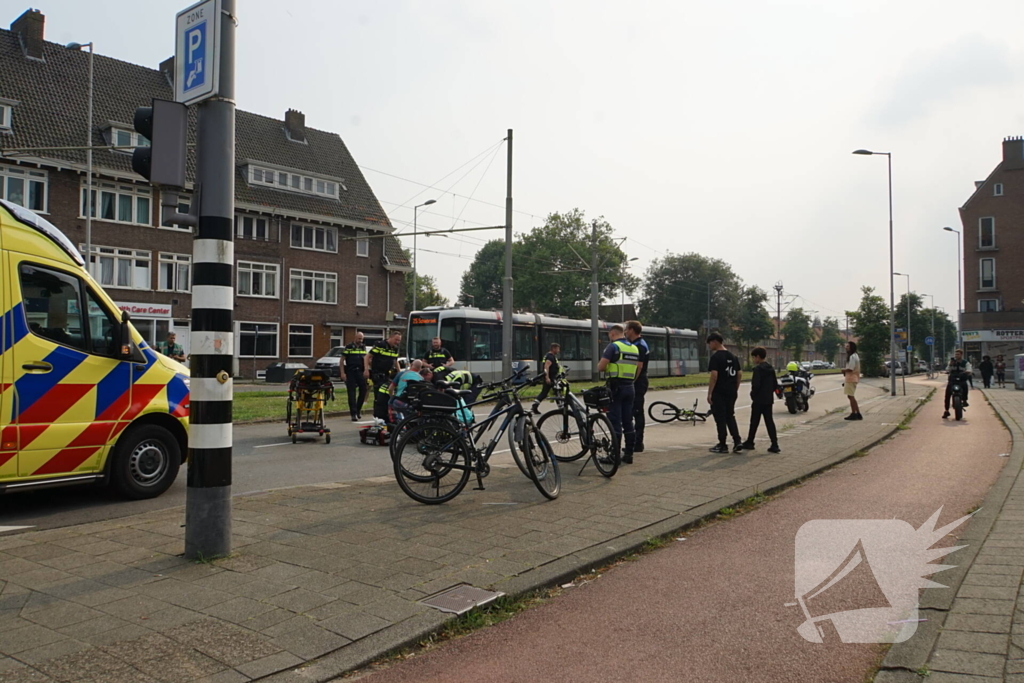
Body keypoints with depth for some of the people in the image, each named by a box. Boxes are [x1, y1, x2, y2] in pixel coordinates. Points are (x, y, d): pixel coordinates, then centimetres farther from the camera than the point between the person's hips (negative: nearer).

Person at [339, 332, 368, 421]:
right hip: (350, 373, -4)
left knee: (363, 390, 2)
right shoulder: (348, 347, -1)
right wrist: (342, 373, -9)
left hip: (360, 372, 4)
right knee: (352, 393, -3)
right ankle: (354, 414, -2)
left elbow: (365, 358, 5)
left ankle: (358, 410, 22)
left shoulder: (363, 347, 12)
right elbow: (342, 360, -1)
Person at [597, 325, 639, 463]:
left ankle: (615, 455, -4)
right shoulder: (634, 348, 12)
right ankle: (628, 454, 14)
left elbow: (600, 367, -14)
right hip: (629, 387, 7)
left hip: (615, 387, -7)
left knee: (615, 422, -5)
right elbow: (636, 371, 17)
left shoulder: (613, 346, -10)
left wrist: (604, 366, 6)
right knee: (628, 422, 10)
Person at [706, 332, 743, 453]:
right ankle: (737, 441, 5)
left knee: (720, 418, 1)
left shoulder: (716, 357, -13)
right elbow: (739, 375, 14)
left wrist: (709, 393, -16)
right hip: (731, 392, 7)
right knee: (730, 416, 16)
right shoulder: (733, 356, 12)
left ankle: (722, 445, 6)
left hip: (719, 392, -7)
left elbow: (714, 375, -20)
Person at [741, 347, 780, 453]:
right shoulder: (771, 368, 11)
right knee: (769, 421, 5)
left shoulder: (758, 369, -14)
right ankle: (774, 445, -1)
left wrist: (753, 394, -6)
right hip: (769, 399, 7)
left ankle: (750, 442, 17)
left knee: (754, 421, 5)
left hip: (759, 400, -7)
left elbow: (756, 384, -21)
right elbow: (775, 384, 14)